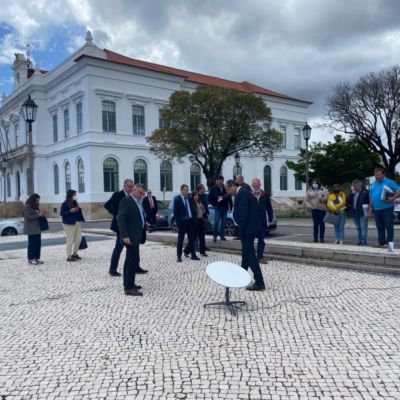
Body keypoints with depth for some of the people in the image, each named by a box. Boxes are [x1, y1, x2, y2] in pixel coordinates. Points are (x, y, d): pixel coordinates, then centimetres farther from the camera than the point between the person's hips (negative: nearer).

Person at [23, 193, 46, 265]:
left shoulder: (35, 206, 17)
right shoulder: (27, 207, -8)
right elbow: (28, 217, -16)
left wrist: (41, 214, 6)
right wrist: (38, 215, -19)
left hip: (37, 228, 8)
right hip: (31, 229, -8)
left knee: (38, 243, 6)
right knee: (32, 243, -6)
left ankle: (37, 258, 12)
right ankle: (30, 259, -1)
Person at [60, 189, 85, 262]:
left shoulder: (74, 202, 11)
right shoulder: (65, 204, -10)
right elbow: (62, 213, -12)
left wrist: (78, 209, -1)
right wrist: (70, 211, -24)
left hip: (76, 223, 8)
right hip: (69, 224, -8)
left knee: (79, 238, 9)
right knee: (70, 240, -3)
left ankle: (74, 254, 24)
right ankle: (69, 256, 6)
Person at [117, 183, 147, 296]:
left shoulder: (137, 202, 16)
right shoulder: (126, 200, -12)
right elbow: (120, 218, -20)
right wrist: (125, 236, -26)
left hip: (135, 235, 10)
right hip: (130, 236, -10)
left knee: (130, 260, 14)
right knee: (134, 260, -11)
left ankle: (128, 284, 23)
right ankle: (129, 288, -6)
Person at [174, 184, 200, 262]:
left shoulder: (190, 198, 7)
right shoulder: (177, 199, -7)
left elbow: (193, 209, 12)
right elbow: (175, 212, -8)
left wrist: (194, 218, 1)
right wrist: (178, 222, -12)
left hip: (190, 221, 4)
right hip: (182, 221, -4)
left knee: (191, 238, 8)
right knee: (180, 239, 5)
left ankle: (193, 255, 15)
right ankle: (179, 256, 13)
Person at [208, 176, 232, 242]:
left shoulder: (226, 189, 5)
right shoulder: (214, 189, -1)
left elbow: (229, 198, 6)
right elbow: (209, 198, 2)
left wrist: (230, 207, 1)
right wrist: (214, 204, -6)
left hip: (225, 208, 3)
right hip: (217, 208, -3)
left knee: (223, 222, 6)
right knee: (216, 222, -7)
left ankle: (222, 235, 15)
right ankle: (214, 236, 1)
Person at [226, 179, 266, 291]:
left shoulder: (241, 193, -15)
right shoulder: (243, 192, 16)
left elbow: (243, 213, -22)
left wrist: (240, 229, -17)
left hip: (247, 228, -11)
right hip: (249, 228, 11)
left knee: (250, 254, -9)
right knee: (246, 253, 20)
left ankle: (259, 283, -8)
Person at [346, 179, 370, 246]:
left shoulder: (365, 192, -4)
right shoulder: (352, 192, 13)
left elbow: (369, 201, -8)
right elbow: (348, 201, 3)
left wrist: (367, 211, -14)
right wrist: (352, 193, -7)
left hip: (362, 213, -6)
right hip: (354, 212, 6)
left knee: (363, 227, -7)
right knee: (358, 228, 11)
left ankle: (363, 241, -6)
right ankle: (360, 241, 18)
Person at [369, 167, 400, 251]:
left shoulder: (389, 182, -3)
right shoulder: (373, 185, 16)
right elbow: (371, 196, 22)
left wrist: (393, 198, -20)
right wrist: (370, 207, 16)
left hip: (387, 208, -6)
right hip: (376, 210, 6)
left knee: (389, 226, -10)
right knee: (380, 227, 10)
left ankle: (390, 242, -13)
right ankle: (382, 243, 16)